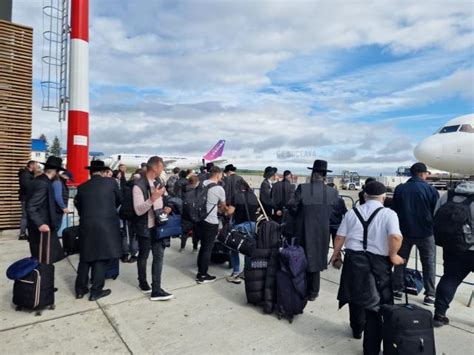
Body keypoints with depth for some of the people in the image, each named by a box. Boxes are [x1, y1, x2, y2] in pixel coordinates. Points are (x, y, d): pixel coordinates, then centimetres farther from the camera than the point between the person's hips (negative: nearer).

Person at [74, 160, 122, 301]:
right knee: (101, 258, 5)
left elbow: (79, 207, 12)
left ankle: (80, 289, 24)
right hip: (106, 224, -3)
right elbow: (119, 200, 11)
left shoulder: (82, 187, 5)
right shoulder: (111, 182, -2)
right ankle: (96, 291, 12)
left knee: (85, 257, 15)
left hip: (86, 225, 4)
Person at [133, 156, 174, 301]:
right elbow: (138, 210, -23)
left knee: (159, 256, 3)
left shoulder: (158, 182, 6)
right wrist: (152, 198, -35)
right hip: (145, 227, -6)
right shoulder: (139, 185, -18)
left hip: (157, 225, 6)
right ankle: (143, 283, 34)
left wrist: (165, 209, -1)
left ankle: (156, 290, 9)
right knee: (143, 256, 12)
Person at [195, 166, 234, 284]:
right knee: (208, 248, 5)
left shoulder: (202, 184, 6)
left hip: (200, 219, 7)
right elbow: (223, 206, 6)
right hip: (211, 222, -7)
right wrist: (228, 210, 27)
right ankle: (203, 276, 15)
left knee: (203, 246, 18)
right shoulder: (219, 189, -11)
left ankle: (200, 273, 27)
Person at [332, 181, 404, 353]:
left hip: (354, 259, 3)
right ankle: (371, 348, 17)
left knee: (356, 296, 24)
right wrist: (393, 255, -3)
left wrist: (335, 255, 18)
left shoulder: (352, 212, 4)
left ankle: (357, 330, 47)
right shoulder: (389, 214, -5)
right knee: (375, 303, 9)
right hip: (378, 262, -3)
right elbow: (396, 237, -21)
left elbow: (340, 237, 3)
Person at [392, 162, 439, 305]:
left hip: (404, 231, 2)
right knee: (429, 264, 12)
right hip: (425, 233, -2)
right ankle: (429, 295, 15)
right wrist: (433, 228, 13)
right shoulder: (430, 190, -10)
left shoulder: (399, 189, -2)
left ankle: (397, 289, 18)